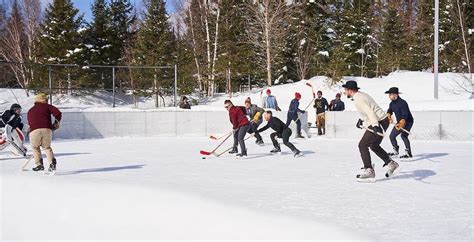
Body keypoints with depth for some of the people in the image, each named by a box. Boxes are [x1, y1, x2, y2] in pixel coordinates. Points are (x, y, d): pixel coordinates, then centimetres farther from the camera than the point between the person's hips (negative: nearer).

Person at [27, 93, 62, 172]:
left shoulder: (30, 111, 27)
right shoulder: (47, 106, 17)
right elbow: (57, 113, 4)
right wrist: (57, 123, 19)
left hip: (34, 130, 0)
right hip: (47, 129, 0)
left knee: (35, 147, 21)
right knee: (47, 147, 18)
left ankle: (39, 164, 11)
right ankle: (52, 162, -1)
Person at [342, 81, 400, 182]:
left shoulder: (358, 100, -18)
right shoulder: (362, 94, 14)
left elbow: (369, 112, -28)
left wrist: (375, 126, -35)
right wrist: (361, 120, 31)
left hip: (379, 123, -10)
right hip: (382, 121, 10)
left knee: (362, 145, -8)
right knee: (374, 146, 23)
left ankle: (369, 172, -9)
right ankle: (392, 165, 27)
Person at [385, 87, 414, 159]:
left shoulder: (402, 103, -24)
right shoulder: (392, 103, 2)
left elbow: (405, 115, -30)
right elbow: (389, 111, 14)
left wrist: (401, 124, -42)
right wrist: (389, 117, -9)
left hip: (407, 121, -9)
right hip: (399, 122, 9)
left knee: (404, 135, -26)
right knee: (392, 136, 7)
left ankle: (409, 153, -24)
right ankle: (395, 151, 27)